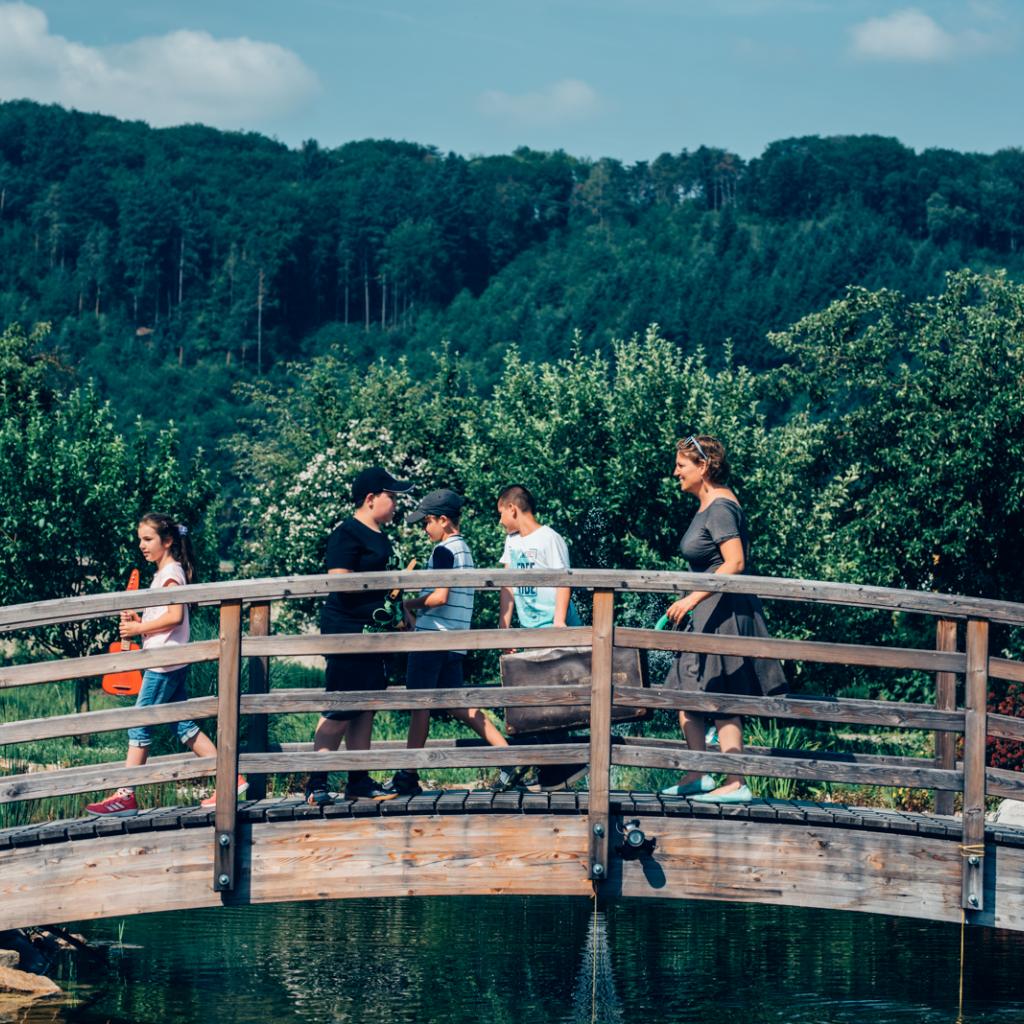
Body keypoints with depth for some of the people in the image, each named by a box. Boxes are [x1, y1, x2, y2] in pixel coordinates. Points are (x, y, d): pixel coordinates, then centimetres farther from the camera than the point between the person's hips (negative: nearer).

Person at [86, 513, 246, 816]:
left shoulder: (171, 572, -12)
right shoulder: (164, 573, 18)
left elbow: (175, 616, -23)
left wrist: (139, 628, -16)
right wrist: (138, 621, 7)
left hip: (165, 663, -10)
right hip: (171, 664, 10)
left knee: (139, 728, -5)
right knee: (185, 727, 10)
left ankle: (125, 797, -2)